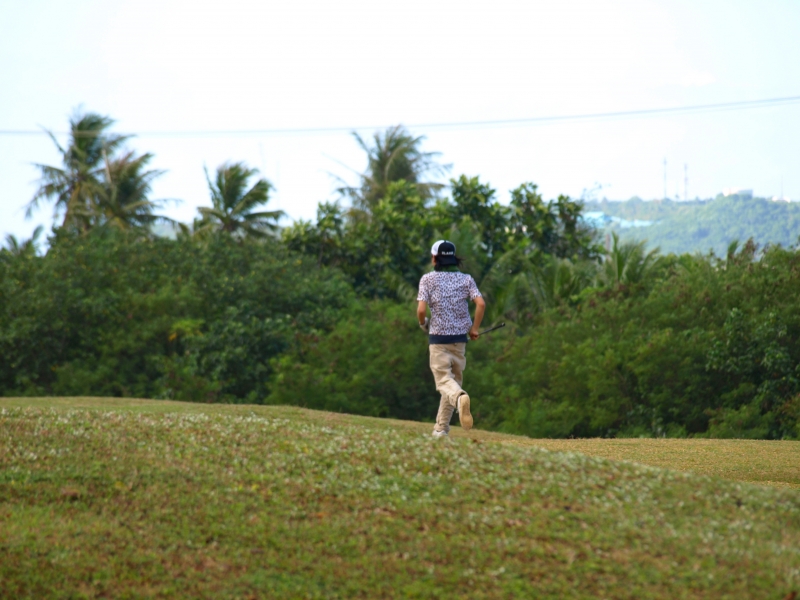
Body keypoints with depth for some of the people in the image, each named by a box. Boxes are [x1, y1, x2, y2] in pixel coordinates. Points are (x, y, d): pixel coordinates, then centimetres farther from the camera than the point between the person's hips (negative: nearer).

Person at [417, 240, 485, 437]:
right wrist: (474, 329, 2)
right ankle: (441, 428, 15)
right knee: (455, 378, 14)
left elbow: (421, 310, -12)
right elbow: (481, 304, -9)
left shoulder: (428, 279, -3)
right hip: (460, 337, 3)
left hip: (438, 337, -3)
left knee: (444, 380, -5)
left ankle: (460, 397, -40)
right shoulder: (466, 279, 4)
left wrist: (423, 324, 9)